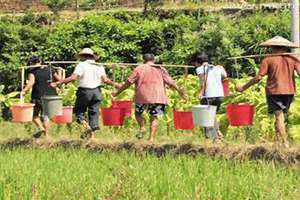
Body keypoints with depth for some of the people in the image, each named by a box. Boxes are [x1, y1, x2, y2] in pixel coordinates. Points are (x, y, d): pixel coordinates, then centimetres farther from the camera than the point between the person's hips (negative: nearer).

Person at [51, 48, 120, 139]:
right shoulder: (99, 67, 9)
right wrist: (114, 84, 15)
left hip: (84, 91, -5)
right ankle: (92, 133, 6)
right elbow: (105, 79, -2)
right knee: (94, 112, 10)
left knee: (79, 111, 8)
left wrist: (58, 83, -14)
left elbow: (73, 77, -16)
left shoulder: (82, 65, -5)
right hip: (96, 91, 5)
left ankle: (86, 126, -15)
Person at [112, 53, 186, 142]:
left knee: (138, 113, 18)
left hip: (142, 96, -2)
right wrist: (180, 91, 19)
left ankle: (142, 127, -8)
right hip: (157, 97, 2)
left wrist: (117, 92, 9)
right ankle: (152, 138, -4)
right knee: (154, 117, 8)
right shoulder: (161, 69, 10)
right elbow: (171, 82, 9)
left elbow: (128, 82, 2)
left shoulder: (139, 69, 5)